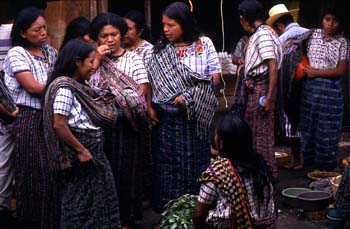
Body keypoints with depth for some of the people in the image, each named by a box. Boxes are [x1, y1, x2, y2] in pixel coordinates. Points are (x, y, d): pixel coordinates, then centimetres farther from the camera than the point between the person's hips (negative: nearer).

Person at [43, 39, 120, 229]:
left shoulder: (78, 85, 11)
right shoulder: (64, 88, -18)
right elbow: (59, 125, -23)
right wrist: (81, 150, -20)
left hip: (93, 149, 9)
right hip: (80, 152, -9)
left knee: (97, 197, 15)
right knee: (80, 200, 2)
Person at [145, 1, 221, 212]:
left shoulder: (204, 44, -1)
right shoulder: (159, 49, 4)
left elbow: (215, 76, -3)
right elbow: (153, 82, 3)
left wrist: (188, 96, -11)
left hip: (196, 116, -1)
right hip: (167, 116, 1)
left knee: (195, 162, 5)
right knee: (168, 163, 5)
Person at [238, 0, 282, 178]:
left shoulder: (264, 35, -18)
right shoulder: (256, 35, 10)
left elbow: (273, 67, -23)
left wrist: (270, 98, -25)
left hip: (261, 88, -10)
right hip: (253, 88, 10)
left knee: (262, 132, -2)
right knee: (251, 128, 18)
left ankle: (269, 173, 8)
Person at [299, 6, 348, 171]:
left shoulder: (342, 42, -2)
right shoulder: (313, 35, 5)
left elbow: (341, 71, -7)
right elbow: (304, 56, 14)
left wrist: (316, 72, -11)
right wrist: (305, 70, -5)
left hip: (330, 89, -2)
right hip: (310, 86, 2)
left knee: (327, 128, 2)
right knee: (308, 124, 9)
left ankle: (326, 166, 13)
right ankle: (308, 161, 22)